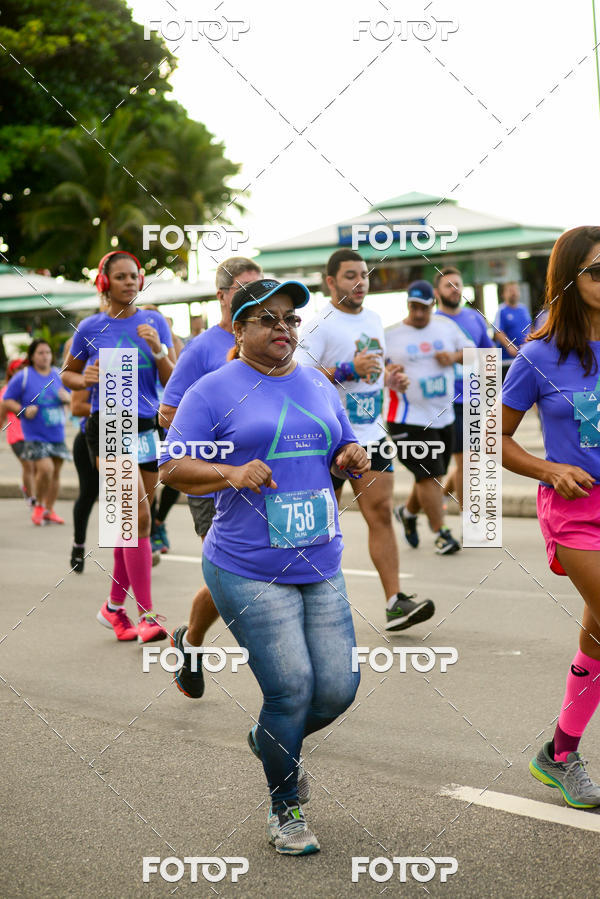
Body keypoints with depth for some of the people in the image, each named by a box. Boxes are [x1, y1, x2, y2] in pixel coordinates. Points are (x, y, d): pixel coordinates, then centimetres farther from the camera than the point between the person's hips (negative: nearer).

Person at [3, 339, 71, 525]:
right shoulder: (23, 377, -6)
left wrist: (66, 397, -5)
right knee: (45, 468, -19)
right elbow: (7, 401, -2)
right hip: (35, 435, -5)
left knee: (56, 471, 7)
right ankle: (38, 505, 6)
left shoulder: (58, 375, 7)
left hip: (57, 434, 5)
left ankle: (49, 511, 21)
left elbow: (69, 397, 19)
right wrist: (23, 410, -17)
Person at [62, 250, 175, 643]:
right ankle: (147, 615, -15)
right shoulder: (91, 328, 2)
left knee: (134, 521, 9)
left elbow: (174, 382, 4)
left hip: (148, 428, 4)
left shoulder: (155, 322, 7)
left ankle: (114, 607, 25)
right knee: (137, 515, -16)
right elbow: (67, 375, 13)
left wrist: (158, 350, -13)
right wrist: (86, 379, -8)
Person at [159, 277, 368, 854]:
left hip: (321, 566, 6)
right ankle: (284, 807, 15)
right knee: (291, 688, -9)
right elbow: (171, 467, -5)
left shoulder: (319, 386, 15)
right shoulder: (214, 390, -2)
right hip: (248, 572, -5)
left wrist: (353, 459, 0)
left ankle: (272, 742, 34)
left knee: (338, 687, 2)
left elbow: (342, 453, 25)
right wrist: (232, 473, -22)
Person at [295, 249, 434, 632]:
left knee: (382, 513, -3)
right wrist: (348, 369, -24)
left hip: (371, 434, 6)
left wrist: (389, 378, 7)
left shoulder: (373, 319, 12)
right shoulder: (320, 326, -11)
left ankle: (395, 601, -6)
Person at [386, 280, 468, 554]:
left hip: (444, 416, 5)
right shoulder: (390, 334, -3)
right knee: (429, 475, -10)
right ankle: (440, 533, 1)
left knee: (430, 476, 13)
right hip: (409, 418, -5)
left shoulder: (447, 326, 8)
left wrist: (454, 357, -4)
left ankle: (407, 512, 40)